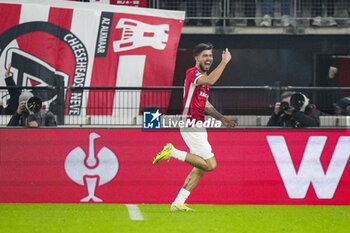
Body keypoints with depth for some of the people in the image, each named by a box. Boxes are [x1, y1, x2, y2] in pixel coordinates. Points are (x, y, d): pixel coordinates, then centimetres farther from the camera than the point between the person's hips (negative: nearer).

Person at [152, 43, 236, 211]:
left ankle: (178, 203, 9)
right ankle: (173, 152, -5)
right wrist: (224, 62, -26)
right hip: (190, 124, -10)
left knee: (201, 168, 9)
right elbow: (210, 81, -33)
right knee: (210, 164, -14)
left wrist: (221, 118, 18)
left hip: (198, 127, 10)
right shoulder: (192, 73, -11)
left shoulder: (203, 77, 20)